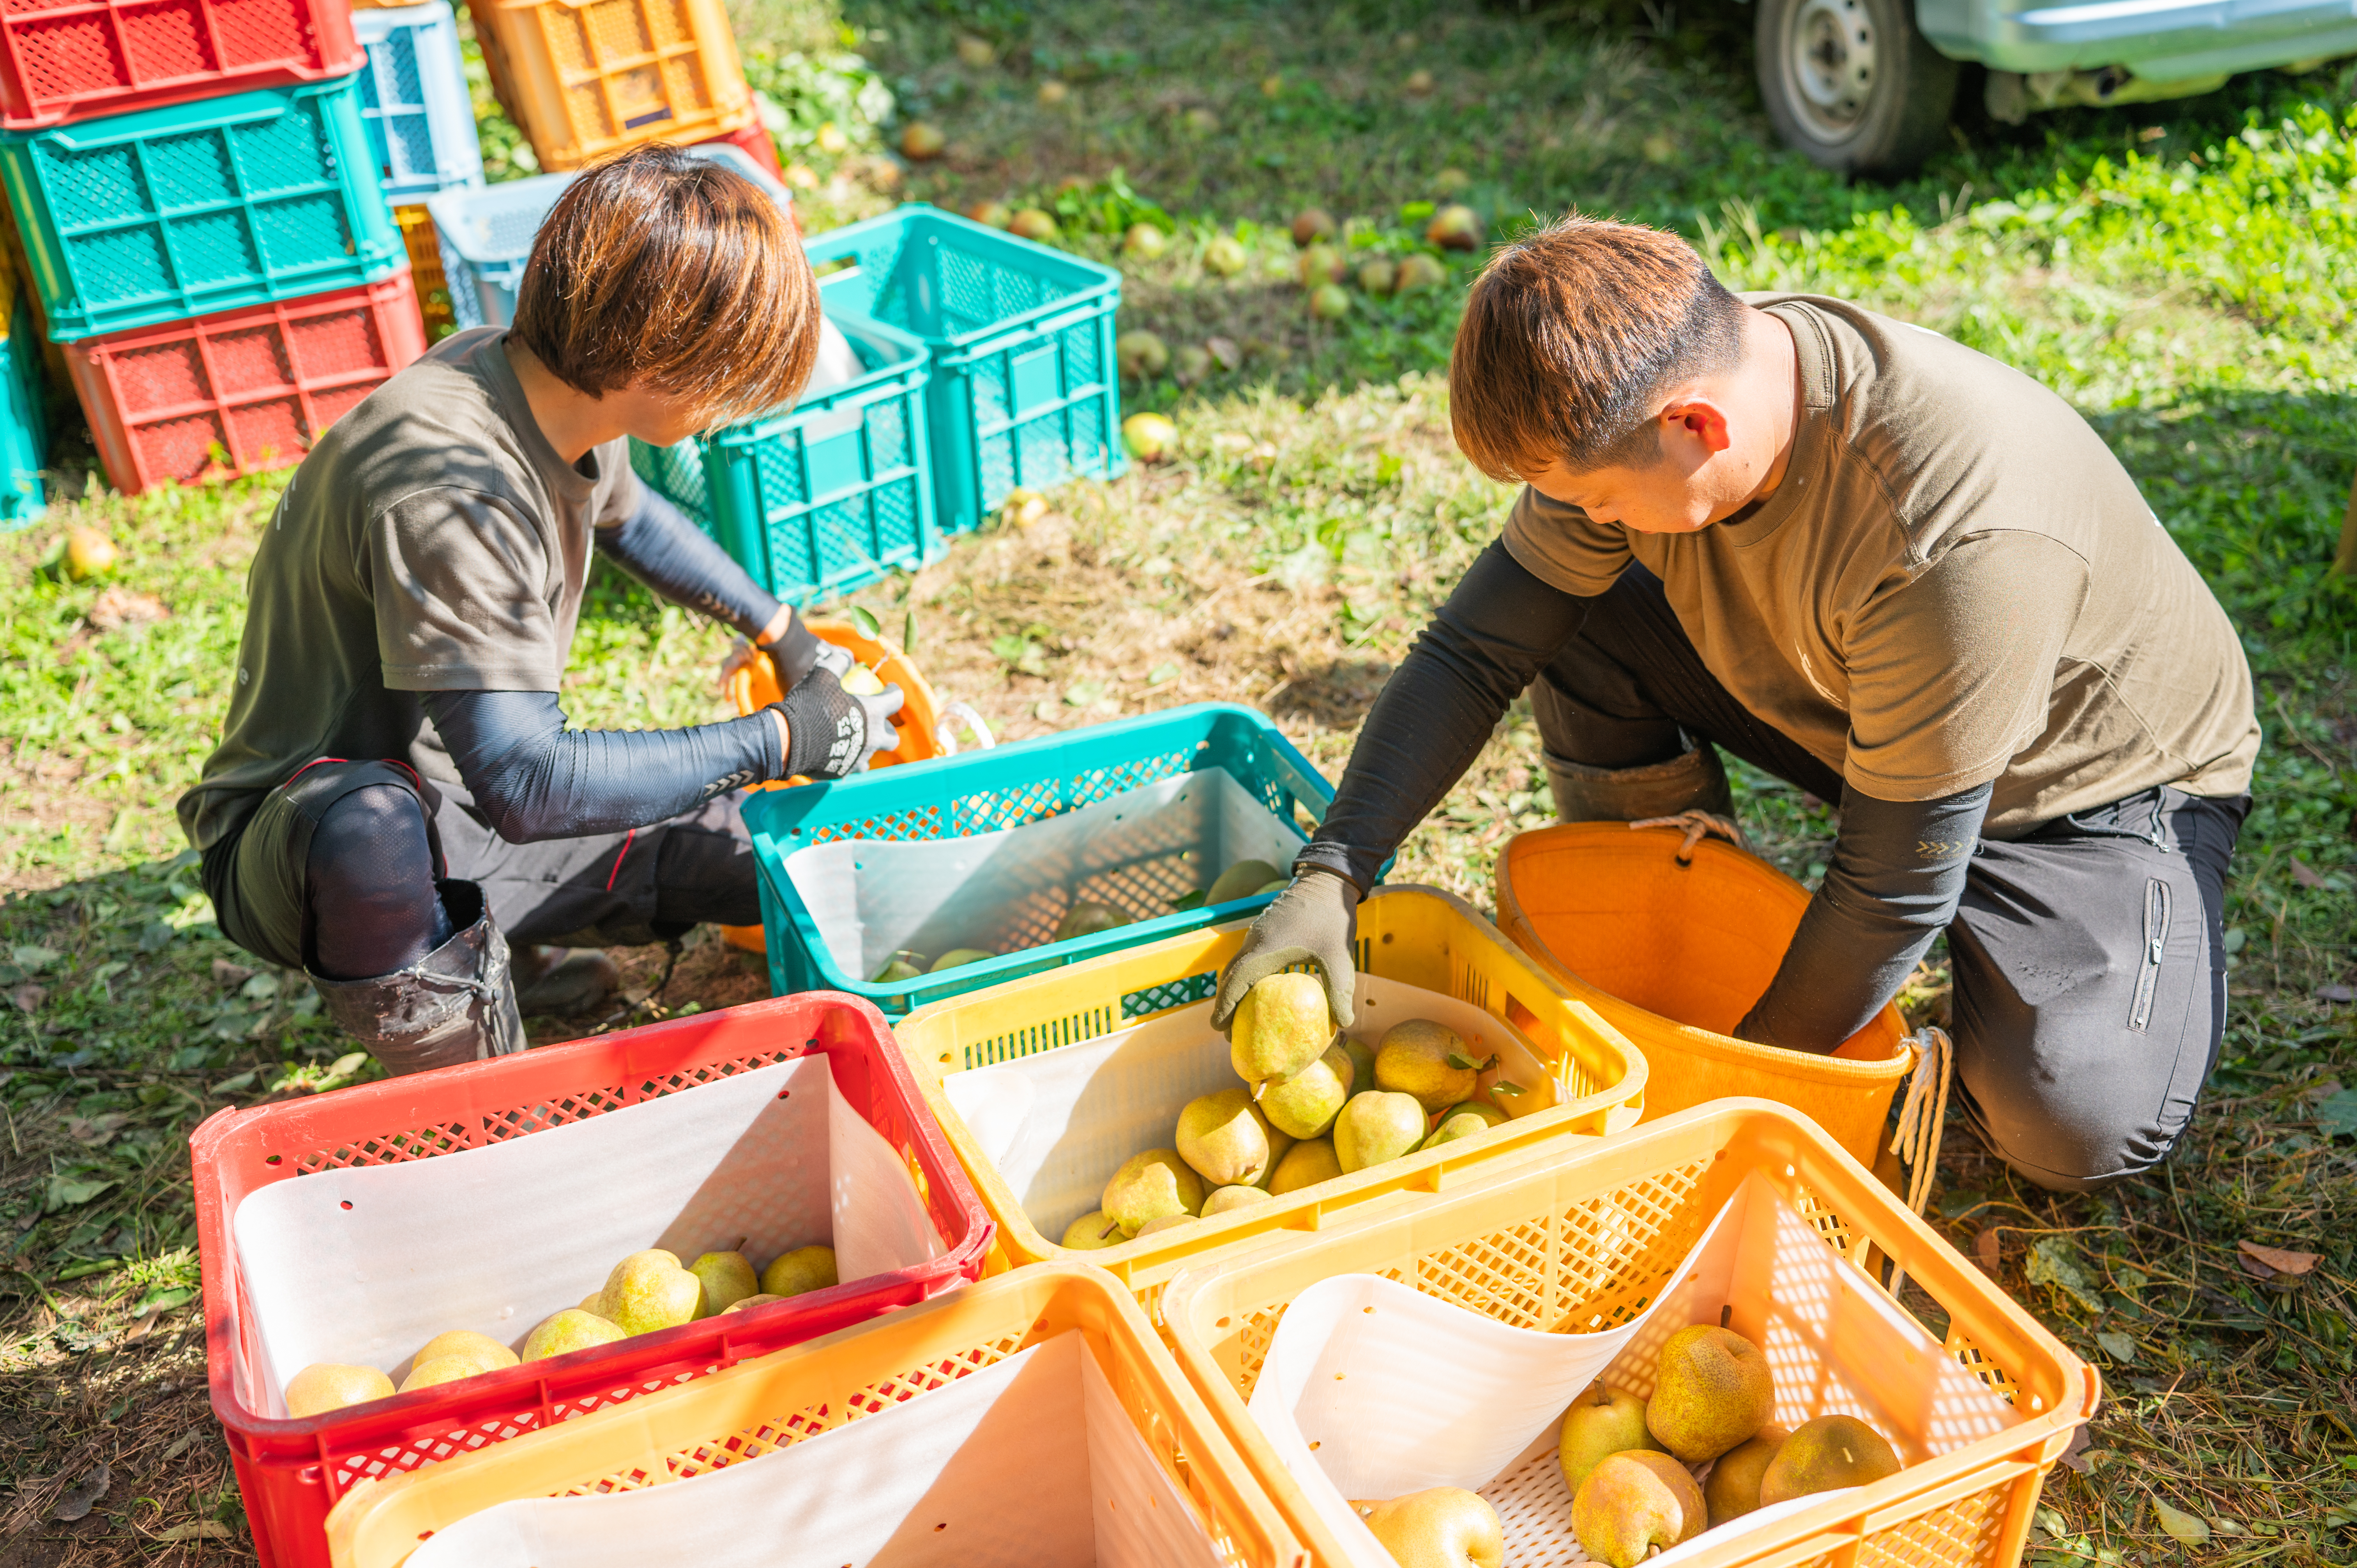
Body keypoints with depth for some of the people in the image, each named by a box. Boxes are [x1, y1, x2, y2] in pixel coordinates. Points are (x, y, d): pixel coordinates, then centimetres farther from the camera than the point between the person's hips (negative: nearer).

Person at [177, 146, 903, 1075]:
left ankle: (478, 942, 16)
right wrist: (782, 741, -29)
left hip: (477, 801, 8)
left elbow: (626, 514, 21)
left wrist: (780, 632, 27)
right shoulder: (449, 497, -33)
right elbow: (525, 784, -38)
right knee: (370, 833, -45)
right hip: (305, 831, -8)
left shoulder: (555, 390, -5)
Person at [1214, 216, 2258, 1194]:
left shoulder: (1963, 534, -41)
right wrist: (1330, 876, -23)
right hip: (1845, 707, 6)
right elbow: (1475, 651, -14)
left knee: (2075, 1126, -27)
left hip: (2101, 772, -5)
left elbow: (1903, 875, -31)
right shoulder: (1628, 407, -21)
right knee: (1578, 623, -13)